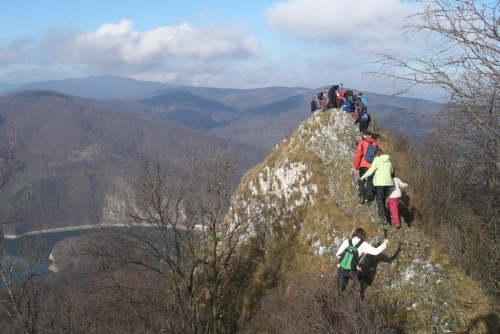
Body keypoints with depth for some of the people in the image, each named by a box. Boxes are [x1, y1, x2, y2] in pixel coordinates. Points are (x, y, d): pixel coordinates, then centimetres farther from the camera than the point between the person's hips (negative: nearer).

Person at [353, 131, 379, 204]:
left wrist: (356, 165, -2)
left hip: (363, 165, -2)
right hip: (372, 165, 2)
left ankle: (362, 195, -5)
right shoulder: (375, 143, 11)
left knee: (362, 180, 8)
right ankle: (368, 198, 2)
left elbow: (358, 154, -5)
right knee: (370, 181, 7)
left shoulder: (362, 142, 1)